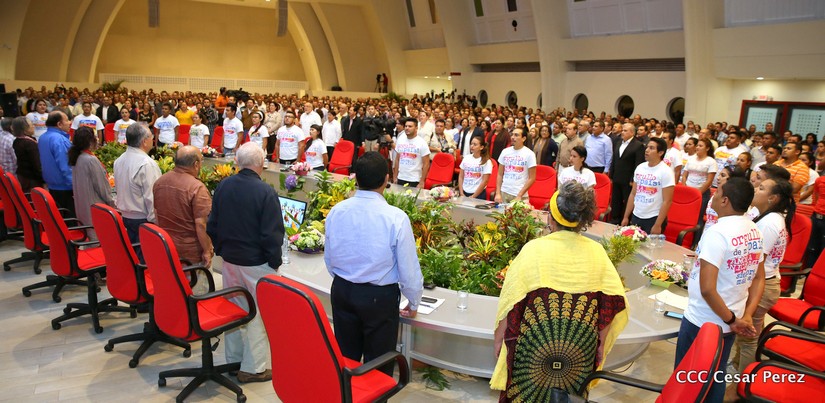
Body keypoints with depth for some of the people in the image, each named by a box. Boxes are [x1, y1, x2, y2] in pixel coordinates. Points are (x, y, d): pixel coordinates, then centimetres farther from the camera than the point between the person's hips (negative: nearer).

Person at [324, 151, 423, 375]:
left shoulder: (336, 212, -6)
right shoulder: (396, 218, -20)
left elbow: (329, 260, 7)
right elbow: (409, 270, -12)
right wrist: (413, 303, 6)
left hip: (342, 292, 5)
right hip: (380, 297, -4)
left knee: (345, 358, 20)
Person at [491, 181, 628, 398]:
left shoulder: (535, 249, -14)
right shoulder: (597, 252, -6)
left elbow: (511, 301, -12)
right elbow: (613, 302, -4)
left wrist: (499, 337, 1)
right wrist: (601, 343, 8)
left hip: (534, 345, -2)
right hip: (581, 349, 3)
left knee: (527, 393, 18)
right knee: (571, 395, 23)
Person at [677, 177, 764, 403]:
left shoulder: (717, 233, -24)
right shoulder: (754, 231, 1)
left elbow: (707, 289, -28)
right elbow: (759, 279, 10)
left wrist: (731, 319, -14)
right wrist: (746, 315, 4)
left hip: (702, 322, -7)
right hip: (728, 322, 7)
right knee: (716, 379, 21)